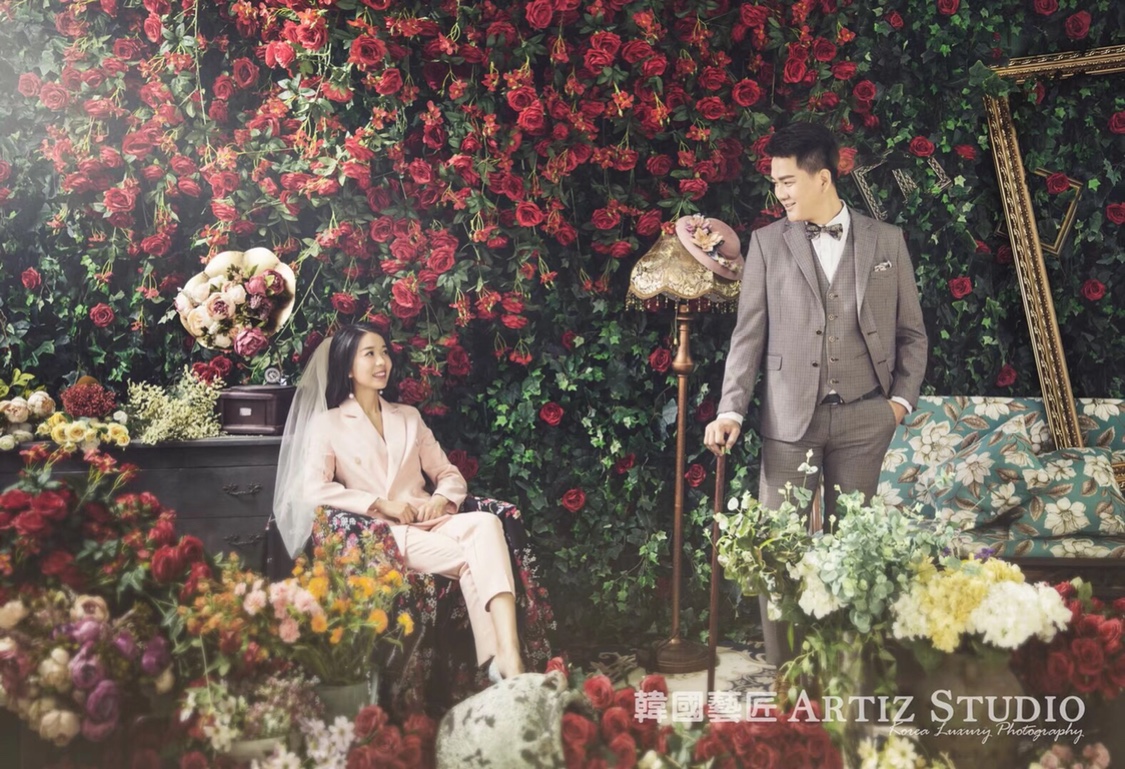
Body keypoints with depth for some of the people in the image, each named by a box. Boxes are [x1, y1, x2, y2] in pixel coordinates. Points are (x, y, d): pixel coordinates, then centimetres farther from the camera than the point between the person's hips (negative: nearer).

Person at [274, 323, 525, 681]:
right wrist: (380, 504, -13)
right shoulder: (328, 424, 10)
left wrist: (442, 499, -5)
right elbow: (313, 489, -6)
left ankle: (508, 657, -46)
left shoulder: (409, 417, 23)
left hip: (428, 523, 4)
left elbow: (450, 474, 20)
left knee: (486, 523, -33)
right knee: (470, 556, -32)